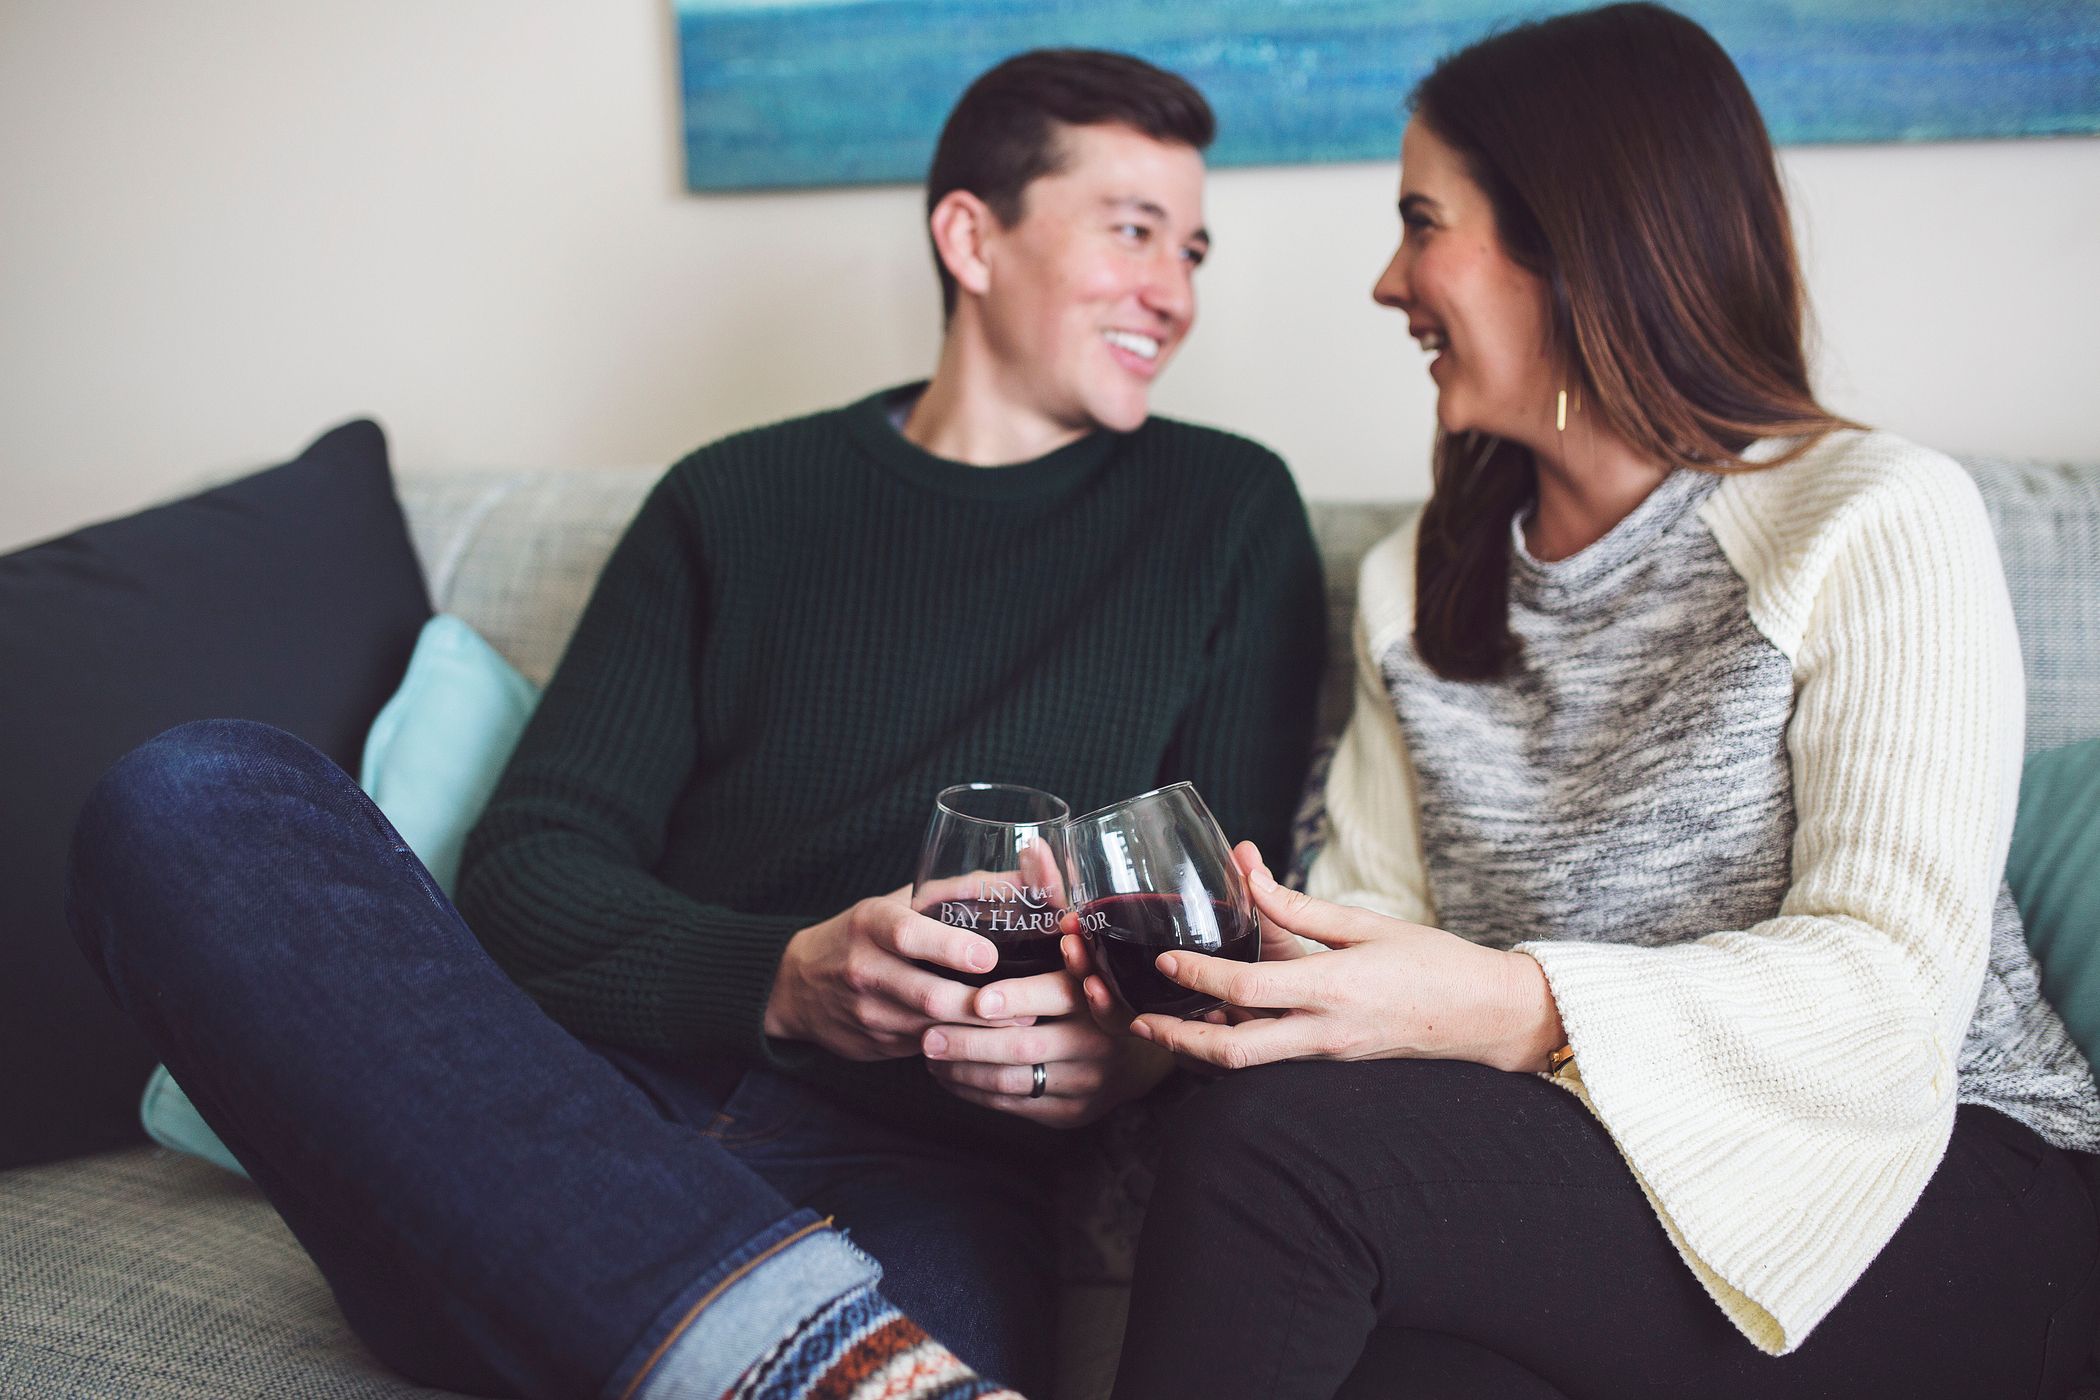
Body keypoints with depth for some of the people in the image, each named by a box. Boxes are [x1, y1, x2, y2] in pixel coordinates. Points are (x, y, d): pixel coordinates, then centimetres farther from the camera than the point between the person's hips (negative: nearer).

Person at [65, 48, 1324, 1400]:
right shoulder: (735, 504, 16)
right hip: (596, 1113, 6)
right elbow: (529, 873, 7)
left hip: (911, 1176, -5)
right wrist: (788, 978, -13)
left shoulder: (1229, 515, 15)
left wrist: (1136, 1042, -14)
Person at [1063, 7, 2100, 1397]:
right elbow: (1372, 907, 7)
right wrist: (1227, 968, -16)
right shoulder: (1419, 578, 14)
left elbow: (1894, 987, -16)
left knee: (1270, 1142, -28)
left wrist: (1511, 1011, -29)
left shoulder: (1878, 523, -6)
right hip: (1568, 1174, 4)